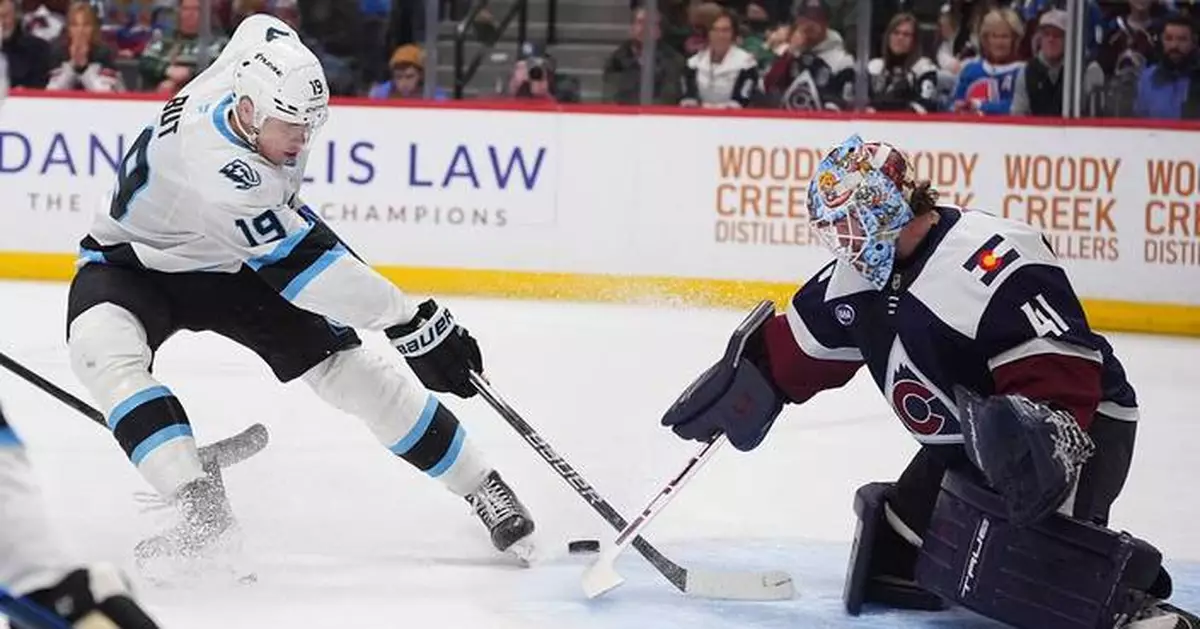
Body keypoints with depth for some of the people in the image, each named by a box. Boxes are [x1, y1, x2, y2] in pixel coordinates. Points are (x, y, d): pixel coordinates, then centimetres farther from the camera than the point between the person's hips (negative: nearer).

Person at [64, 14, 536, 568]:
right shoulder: (222, 177, -41)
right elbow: (310, 266, -40)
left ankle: (481, 487, 2)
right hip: (133, 262, -6)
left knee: (345, 366, -5)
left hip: (234, 263, 6)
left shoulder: (263, 52, -20)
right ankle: (201, 508, -42)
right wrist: (416, 324, -40)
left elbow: (262, 25, 7)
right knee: (105, 349, -37)